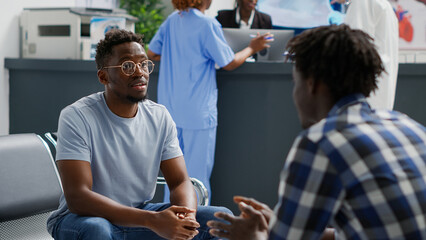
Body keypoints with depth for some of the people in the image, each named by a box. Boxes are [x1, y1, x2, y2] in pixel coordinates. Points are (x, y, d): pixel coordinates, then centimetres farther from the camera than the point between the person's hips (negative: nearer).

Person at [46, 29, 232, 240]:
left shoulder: (160, 117, 1)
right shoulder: (76, 117, -17)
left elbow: (180, 181, -1)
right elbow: (77, 198, -26)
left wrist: (186, 215, -27)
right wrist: (152, 220, -35)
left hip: (140, 214, 5)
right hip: (82, 218, -5)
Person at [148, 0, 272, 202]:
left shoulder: (171, 20, 5)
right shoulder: (208, 24, -15)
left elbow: (152, 53, 12)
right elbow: (229, 63, -7)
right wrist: (252, 48, 9)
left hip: (170, 108, 7)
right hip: (197, 110, -7)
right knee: (197, 173, 3)